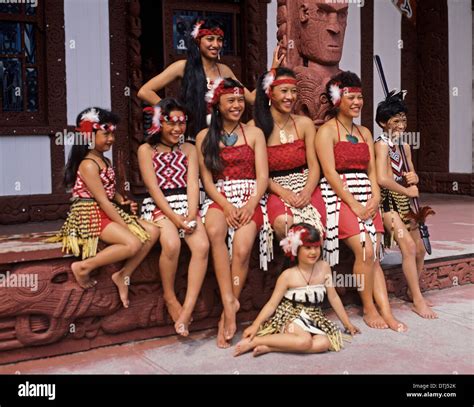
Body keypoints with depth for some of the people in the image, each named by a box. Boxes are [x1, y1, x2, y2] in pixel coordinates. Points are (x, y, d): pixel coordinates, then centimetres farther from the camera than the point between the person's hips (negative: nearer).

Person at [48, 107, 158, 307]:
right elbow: (103, 201, -19)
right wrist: (127, 227, -18)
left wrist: (123, 201, -2)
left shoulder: (104, 161, 15)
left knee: (152, 233, -4)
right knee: (132, 244, -28)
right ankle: (84, 267, -13)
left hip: (108, 212, 9)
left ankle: (123, 275, 2)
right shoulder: (88, 165, -15)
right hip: (91, 216, -9)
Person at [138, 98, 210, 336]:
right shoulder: (146, 150, 5)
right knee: (172, 244, -33)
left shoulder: (188, 149, 15)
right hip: (159, 207, -3)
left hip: (186, 204, 3)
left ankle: (187, 310, -25)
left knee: (202, 245, -27)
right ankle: (169, 298, -8)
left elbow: (193, 184, 3)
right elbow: (153, 188, -6)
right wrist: (174, 217, -17)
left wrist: (191, 215, -14)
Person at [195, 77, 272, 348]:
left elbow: (263, 176, 3)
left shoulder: (254, 133, 11)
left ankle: (227, 314, -18)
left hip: (250, 197, 0)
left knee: (242, 249, -29)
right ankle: (230, 303, -33)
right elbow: (207, 180, 5)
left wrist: (250, 205, -15)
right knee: (215, 230, -36)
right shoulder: (204, 137, 12)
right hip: (219, 198, 1)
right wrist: (226, 205, -13)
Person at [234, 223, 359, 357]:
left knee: (325, 343, -28)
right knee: (304, 341, -36)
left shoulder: (324, 268, 0)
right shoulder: (288, 275, -10)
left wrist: (347, 323, 12)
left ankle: (269, 347, -26)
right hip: (290, 317, -5)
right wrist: (255, 325, -21)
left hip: (314, 319, 5)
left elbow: (333, 297, 9)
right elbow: (272, 303, -9)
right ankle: (254, 341, -23)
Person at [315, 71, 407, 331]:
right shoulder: (327, 131, -2)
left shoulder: (365, 132, 19)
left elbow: (372, 171, 14)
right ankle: (368, 308, -5)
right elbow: (330, 172, -11)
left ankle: (386, 312, -7)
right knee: (365, 250, -20)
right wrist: (353, 204, -16)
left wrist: (375, 198, -5)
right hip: (338, 196, -6)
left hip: (367, 199, 6)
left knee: (373, 256, -4)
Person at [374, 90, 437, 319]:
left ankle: (413, 291, 29)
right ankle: (418, 301, -9)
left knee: (419, 250, 9)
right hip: (388, 202, -8)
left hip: (405, 202, 8)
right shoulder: (382, 144, -14)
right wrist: (408, 190, -14)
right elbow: (382, 179, -27)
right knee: (409, 246, -17)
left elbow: (411, 176, 20)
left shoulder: (405, 147, 11)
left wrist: (414, 178, -5)